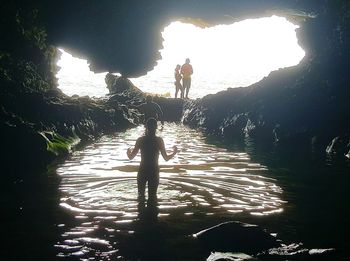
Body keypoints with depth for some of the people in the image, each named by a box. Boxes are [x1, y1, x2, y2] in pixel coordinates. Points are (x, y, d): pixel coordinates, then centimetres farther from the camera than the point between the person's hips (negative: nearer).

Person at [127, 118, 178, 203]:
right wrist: (174, 152, 12)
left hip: (142, 171, 1)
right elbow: (166, 158, -6)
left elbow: (131, 157, -3)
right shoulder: (159, 140, -10)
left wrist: (128, 151, 19)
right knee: (152, 196, 12)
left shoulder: (140, 140, -8)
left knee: (141, 194, 18)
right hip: (154, 172, -1)